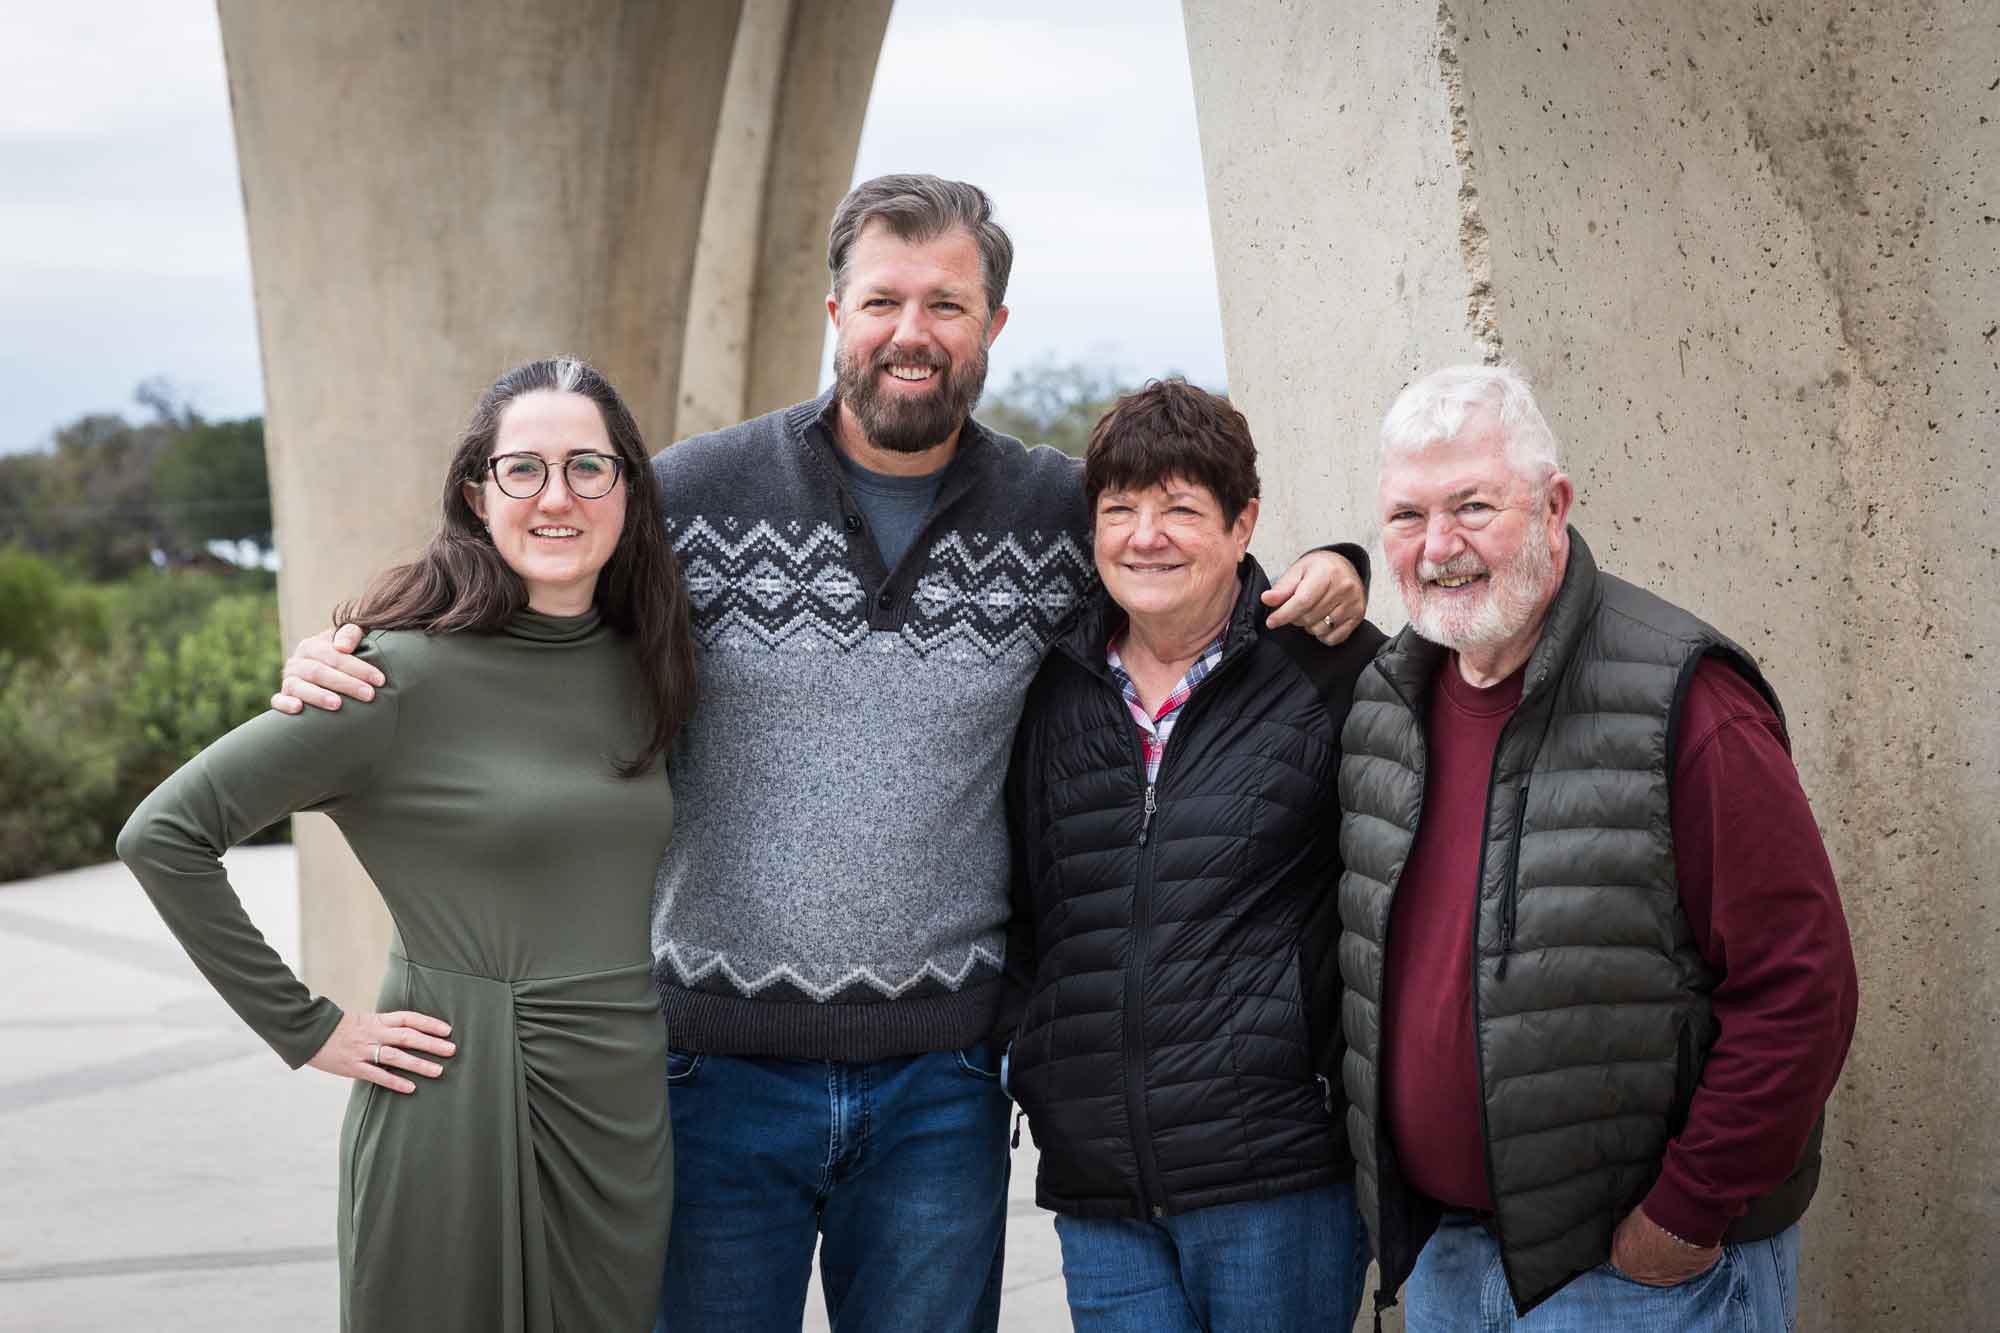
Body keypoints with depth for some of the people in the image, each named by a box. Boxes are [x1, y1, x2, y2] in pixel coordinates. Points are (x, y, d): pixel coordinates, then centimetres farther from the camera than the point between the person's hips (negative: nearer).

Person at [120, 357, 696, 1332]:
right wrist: (304, 1030, -10)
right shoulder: (410, 676, -12)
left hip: (629, 1118, 6)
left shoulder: (640, 669, 7)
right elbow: (163, 833, -11)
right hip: (458, 1118, -6)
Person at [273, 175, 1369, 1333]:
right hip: (718, 1062, -1)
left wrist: (1324, 576, -2)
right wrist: (341, 672, -10)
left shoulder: (1063, 515, 1)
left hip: (938, 1082, 1)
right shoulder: (690, 496, -3)